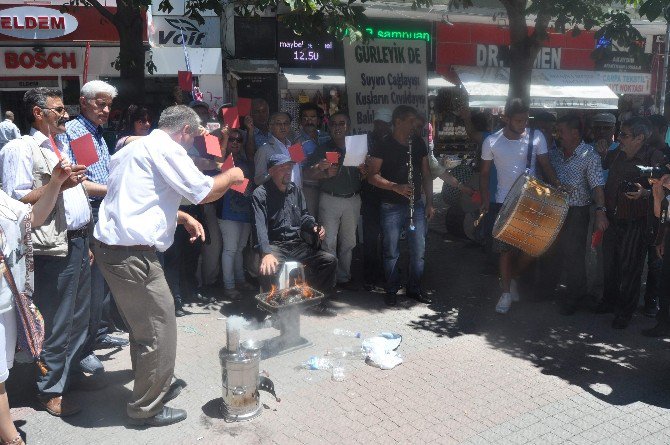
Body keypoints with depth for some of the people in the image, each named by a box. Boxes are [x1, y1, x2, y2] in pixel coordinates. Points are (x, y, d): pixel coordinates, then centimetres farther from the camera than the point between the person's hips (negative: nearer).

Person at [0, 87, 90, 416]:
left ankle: (70, 371, 32)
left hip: (78, 242, 9)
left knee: (79, 316, 16)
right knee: (56, 323, -1)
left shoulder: (59, 148, 19)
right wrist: (58, 184, -23)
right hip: (54, 249, -9)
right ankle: (50, 390, 13)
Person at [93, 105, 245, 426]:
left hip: (111, 247, 11)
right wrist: (230, 176, 6)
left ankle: (152, 387, 37)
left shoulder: (140, 147, 19)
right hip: (131, 254, -11)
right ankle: (146, 408, 14)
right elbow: (204, 191, -12)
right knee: (159, 330, 1)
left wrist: (184, 217, 19)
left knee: (143, 325, 22)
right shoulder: (166, 148, -12)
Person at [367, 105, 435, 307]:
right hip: (392, 207, -4)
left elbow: (426, 174, 13)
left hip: (417, 204, 4)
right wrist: (396, 187, -22)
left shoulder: (419, 143, 9)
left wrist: (429, 202, 8)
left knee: (419, 250, 7)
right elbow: (373, 176, -9)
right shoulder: (383, 146, -5)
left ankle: (415, 288, 22)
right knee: (391, 252, 5)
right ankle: (392, 290, 19)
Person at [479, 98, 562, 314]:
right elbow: (484, 173, 4)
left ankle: (512, 278, 29)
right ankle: (506, 293, 16)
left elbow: (546, 165, 0)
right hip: (504, 203, -1)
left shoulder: (536, 137, -4)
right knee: (505, 249, 2)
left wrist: (558, 186, -16)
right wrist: (486, 200, -4)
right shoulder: (491, 142, -5)